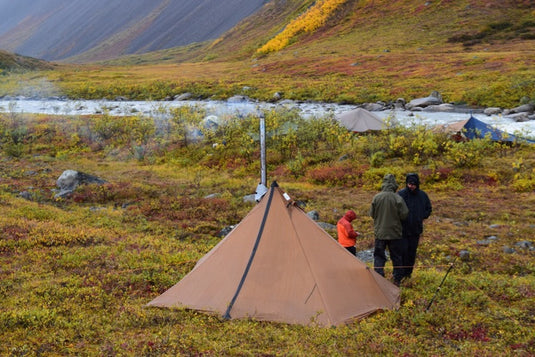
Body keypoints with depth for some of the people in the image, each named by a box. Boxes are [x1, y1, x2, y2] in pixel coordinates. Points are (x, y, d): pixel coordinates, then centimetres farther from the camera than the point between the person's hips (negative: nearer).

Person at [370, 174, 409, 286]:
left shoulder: (376, 197, -7)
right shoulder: (397, 198, -12)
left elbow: (372, 214, 2)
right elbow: (404, 214, -10)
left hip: (380, 232, 1)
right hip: (395, 233, -1)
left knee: (378, 256, 9)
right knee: (396, 256, 12)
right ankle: (397, 279, 18)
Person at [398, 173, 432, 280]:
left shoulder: (422, 195, 3)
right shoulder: (401, 194, -9)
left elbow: (428, 209, 17)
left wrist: (422, 217, 4)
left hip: (416, 229, 4)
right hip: (403, 229, -4)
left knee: (412, 252, 10)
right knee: (402, 251, -7)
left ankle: (408, 272, 22)